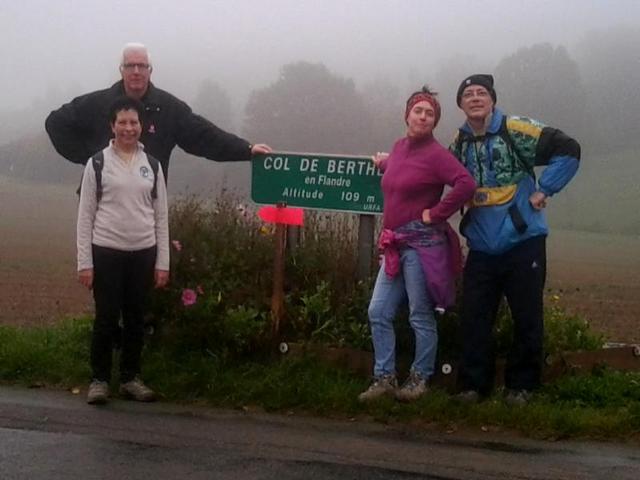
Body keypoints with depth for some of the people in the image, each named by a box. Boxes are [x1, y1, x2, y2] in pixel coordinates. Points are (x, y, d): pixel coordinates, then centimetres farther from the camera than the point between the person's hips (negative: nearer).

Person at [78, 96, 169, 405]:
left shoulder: (151, 165, 7)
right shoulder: (97, 163, -2)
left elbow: (161, 216, 8)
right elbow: (85, 216, -2)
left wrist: (162, 262, 3)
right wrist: (84, 262, -7)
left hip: (143, 253, 3)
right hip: (106, 252, -3)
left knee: (136, 318, 9)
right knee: (106, 318, 0)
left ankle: (130, 378, 20)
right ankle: (100, 379, 12)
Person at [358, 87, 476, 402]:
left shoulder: (436, 154, -11)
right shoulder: (399, 146, 11)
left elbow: (466, 184, -24)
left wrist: (435, 214, -18)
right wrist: (384, 163, 22)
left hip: (422, 244, -8)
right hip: (395, 245, 8)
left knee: (421, 317, 1)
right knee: (378, 312, 6)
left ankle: (419, 379, 14)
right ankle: (384, 377, 13)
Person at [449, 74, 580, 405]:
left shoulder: (514, 130, -8)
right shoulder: (460, 143, 8)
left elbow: (568, 150, -11)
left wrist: (543, 191, -11)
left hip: (523, 243, -4)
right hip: (481, 248, 4)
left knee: (527, 318, 3)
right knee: (475, 318, 4)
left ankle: (521, 385, 17)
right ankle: (473, 384, 16)